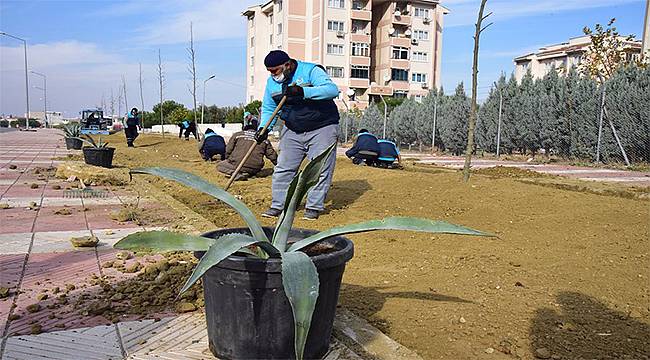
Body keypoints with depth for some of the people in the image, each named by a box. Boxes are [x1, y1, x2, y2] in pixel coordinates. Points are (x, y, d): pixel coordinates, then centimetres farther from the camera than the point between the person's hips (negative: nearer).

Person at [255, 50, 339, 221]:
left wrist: (303, 91, -41)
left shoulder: (311, 71, -17)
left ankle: (314, 206, 7)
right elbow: (268, 108, 11)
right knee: (283, 168, 3)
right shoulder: (272, 82, 3)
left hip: (322, 128, -5)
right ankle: (278, 205, 13)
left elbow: (332, 90, -31)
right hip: (292, 131, 5)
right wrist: (264, 128, -8)